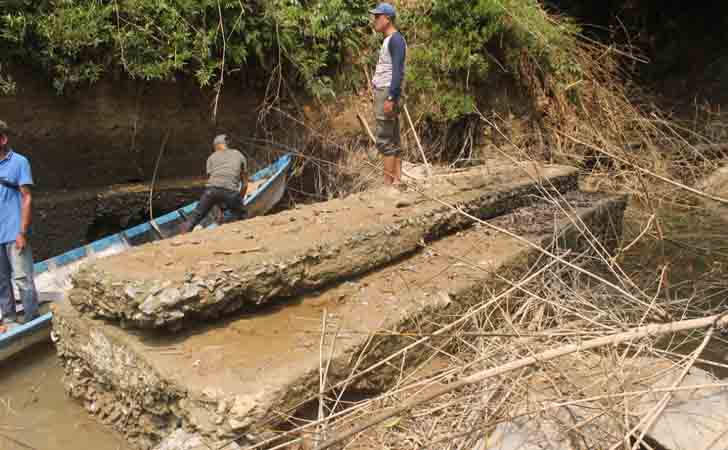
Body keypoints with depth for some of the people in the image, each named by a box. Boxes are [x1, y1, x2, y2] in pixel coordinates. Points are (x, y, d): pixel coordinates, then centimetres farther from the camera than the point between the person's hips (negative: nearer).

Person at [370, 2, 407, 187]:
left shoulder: (396, 39, -11)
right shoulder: (388, 40, 19)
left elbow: (398, 71, -19)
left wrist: (390, 98, -24)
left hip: (387, 93, -10)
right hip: (384, 92, 10)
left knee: (384, 140, -10)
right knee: (393, 140, 8)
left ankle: (388, 182, -8)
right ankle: (397, 180, 11)